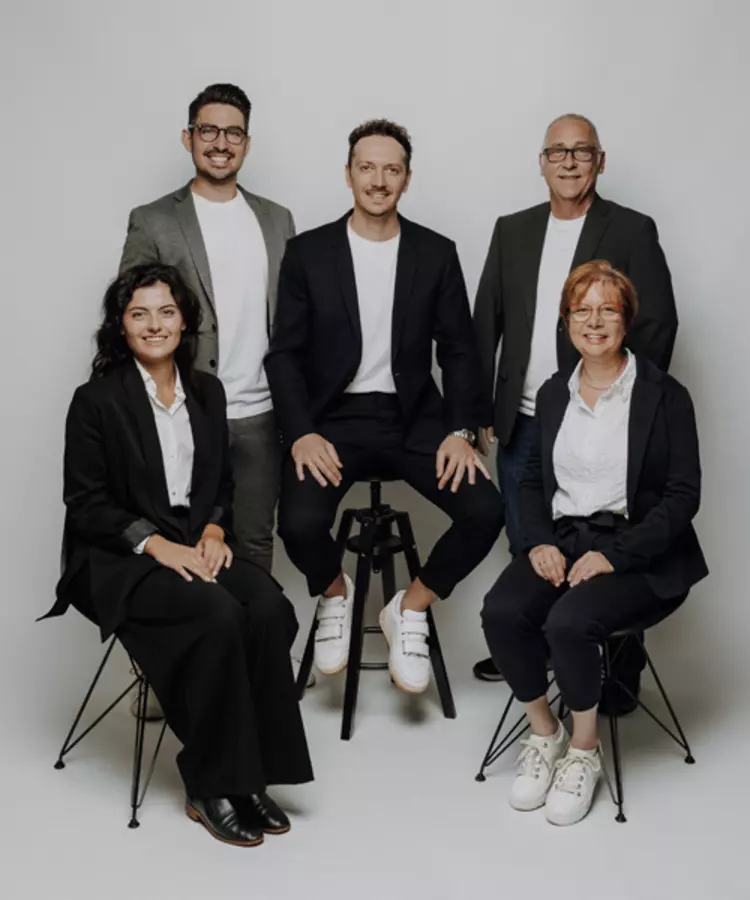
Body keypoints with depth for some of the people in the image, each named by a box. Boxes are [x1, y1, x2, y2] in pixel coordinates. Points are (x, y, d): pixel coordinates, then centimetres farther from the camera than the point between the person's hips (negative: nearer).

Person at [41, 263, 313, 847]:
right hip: (119, 560, -5)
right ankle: (210, 788, -16)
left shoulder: (207, 392, 11)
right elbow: (86, 504, -7)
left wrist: (214, 531, -4)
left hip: (198, 542, 5)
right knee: (219, 614, -32)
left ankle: (251, 773, -14)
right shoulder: (97, 400, -5)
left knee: (269, 606, -26)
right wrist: (156, 543, -19)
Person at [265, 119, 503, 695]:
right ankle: (335, 595, 10)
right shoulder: (308, 252, 1)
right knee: (299, 523, -28)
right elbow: (285, 354, -1)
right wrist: (301, 434, -16)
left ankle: (410, 610, 6)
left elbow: (459, 350, 4)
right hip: (333, 420, -1)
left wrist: (460, 431, -12)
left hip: (413, 418, 2)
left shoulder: (436, 254, 4)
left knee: (485, 511, -22)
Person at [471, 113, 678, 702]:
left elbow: (657, 326, -5)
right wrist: (480, 411, 6)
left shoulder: (632, 231, -2)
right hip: (521, 425, 4)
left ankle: (619, 671, 16)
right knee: (526, 547, 14)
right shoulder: (512, 231, 10)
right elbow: (487, 322, 10)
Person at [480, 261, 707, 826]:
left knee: (569, 622, -31)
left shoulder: (664, 396, -3)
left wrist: (614, 554, -17)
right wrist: (539, 541, -4)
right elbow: (533, 479, 16)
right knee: (501, 612, -24)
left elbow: (683, 495, -7)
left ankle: (584, 751, -5)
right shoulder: (553, 393, 13)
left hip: (638, 554, -4)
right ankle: (544, 734, 0)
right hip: (562, 541, 5)